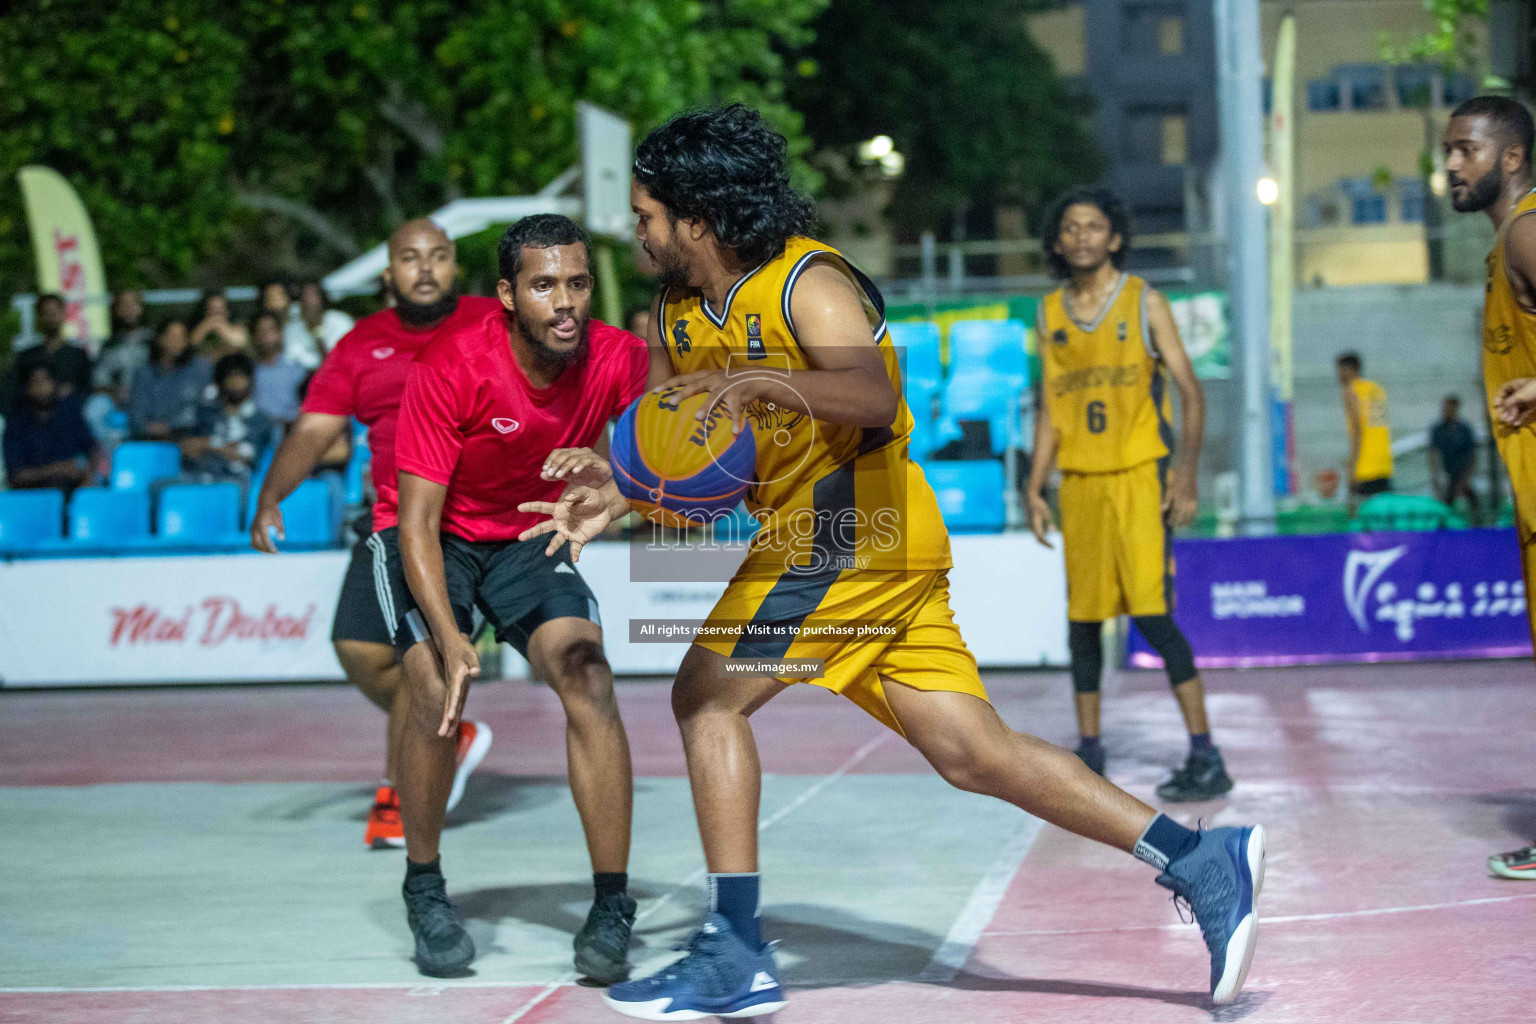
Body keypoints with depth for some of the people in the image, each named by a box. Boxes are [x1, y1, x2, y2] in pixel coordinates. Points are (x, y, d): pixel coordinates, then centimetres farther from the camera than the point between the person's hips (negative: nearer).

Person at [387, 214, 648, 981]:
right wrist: (449, 636, -39)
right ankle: (424, 890, 0)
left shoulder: (618, 358, -19)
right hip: (435, 536, -2)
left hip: (531, 538, 3)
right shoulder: (450, 368, -27)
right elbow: (419, 520, -26)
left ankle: (612, 909, -14)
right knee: (437, 690, -24)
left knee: (588, 679, -20)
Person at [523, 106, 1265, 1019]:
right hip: (820, 533, 9)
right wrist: (614, 498, 3)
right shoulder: (677, 319, 14)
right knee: (973, 752, 2)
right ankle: (1201, 861, 4)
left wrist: (760, 379, -41)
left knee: (708, 697, -8)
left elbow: (876, 395, -30)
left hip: (854, 527, -9)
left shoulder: (807, 281, -13)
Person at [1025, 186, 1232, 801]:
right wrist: (1035, 487, 7)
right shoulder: (1050, 314, 11)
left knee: (1151, 611, -13)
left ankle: (1205, 756, -8)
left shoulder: (1145, 302, -1)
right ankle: (1089, 751, 19)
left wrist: (1188, 469, -15)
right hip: (1079, 480, 5)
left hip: (1140, 474, -5)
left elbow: (1190, 392, -3)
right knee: (1082, 615, 7)